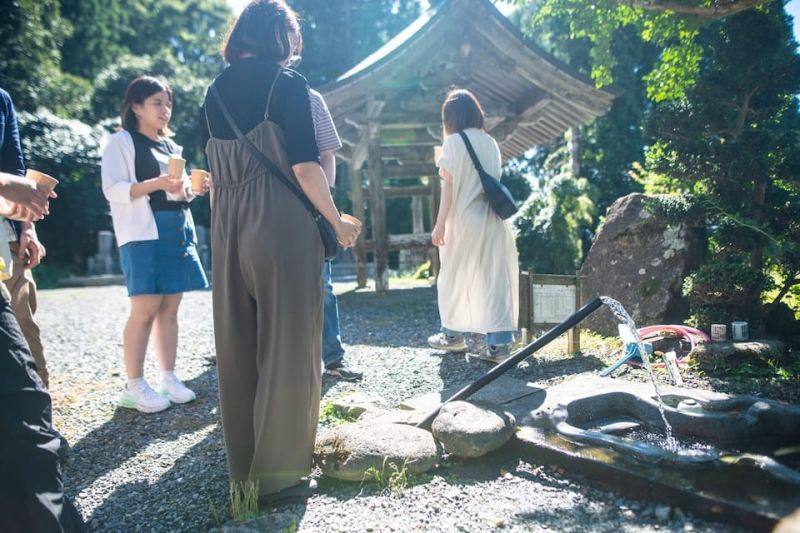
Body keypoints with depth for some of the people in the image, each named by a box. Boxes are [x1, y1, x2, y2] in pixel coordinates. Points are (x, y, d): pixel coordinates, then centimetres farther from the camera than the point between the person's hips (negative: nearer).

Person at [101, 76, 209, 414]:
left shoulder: (171, 146, 23)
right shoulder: (121, 142, 1)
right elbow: (113, 189, -10)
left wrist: (192, 189, 5)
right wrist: (155, 183, -22)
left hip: (178, 230, 7)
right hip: (143, 233, -7)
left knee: (170, 309, 6)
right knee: (145, 309, -10)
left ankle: (169, 377, 12)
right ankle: (134, 386, -1)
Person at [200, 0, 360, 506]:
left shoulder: (215, 91, 14)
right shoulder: (287, 82, -4)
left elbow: (214, 169, 16)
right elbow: (305, 167, -12)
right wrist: (337, 221, -1)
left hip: (227, 226, 7)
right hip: (281, 224, -6)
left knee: (237, 348, 11)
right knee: (287, 346, 1)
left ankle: (244, 468, 23)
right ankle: (278, 473, 9)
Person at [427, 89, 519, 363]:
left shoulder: (454, 142, -4)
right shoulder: (490, 142, 12)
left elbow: (449, 186, -9)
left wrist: (440, 224, -8)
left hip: (464, 219, -4)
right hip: (493, 219, 5)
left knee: (456, 278, 11)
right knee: (495, 280, 4)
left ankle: (453, 335, 24)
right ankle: (499, 343, 1)